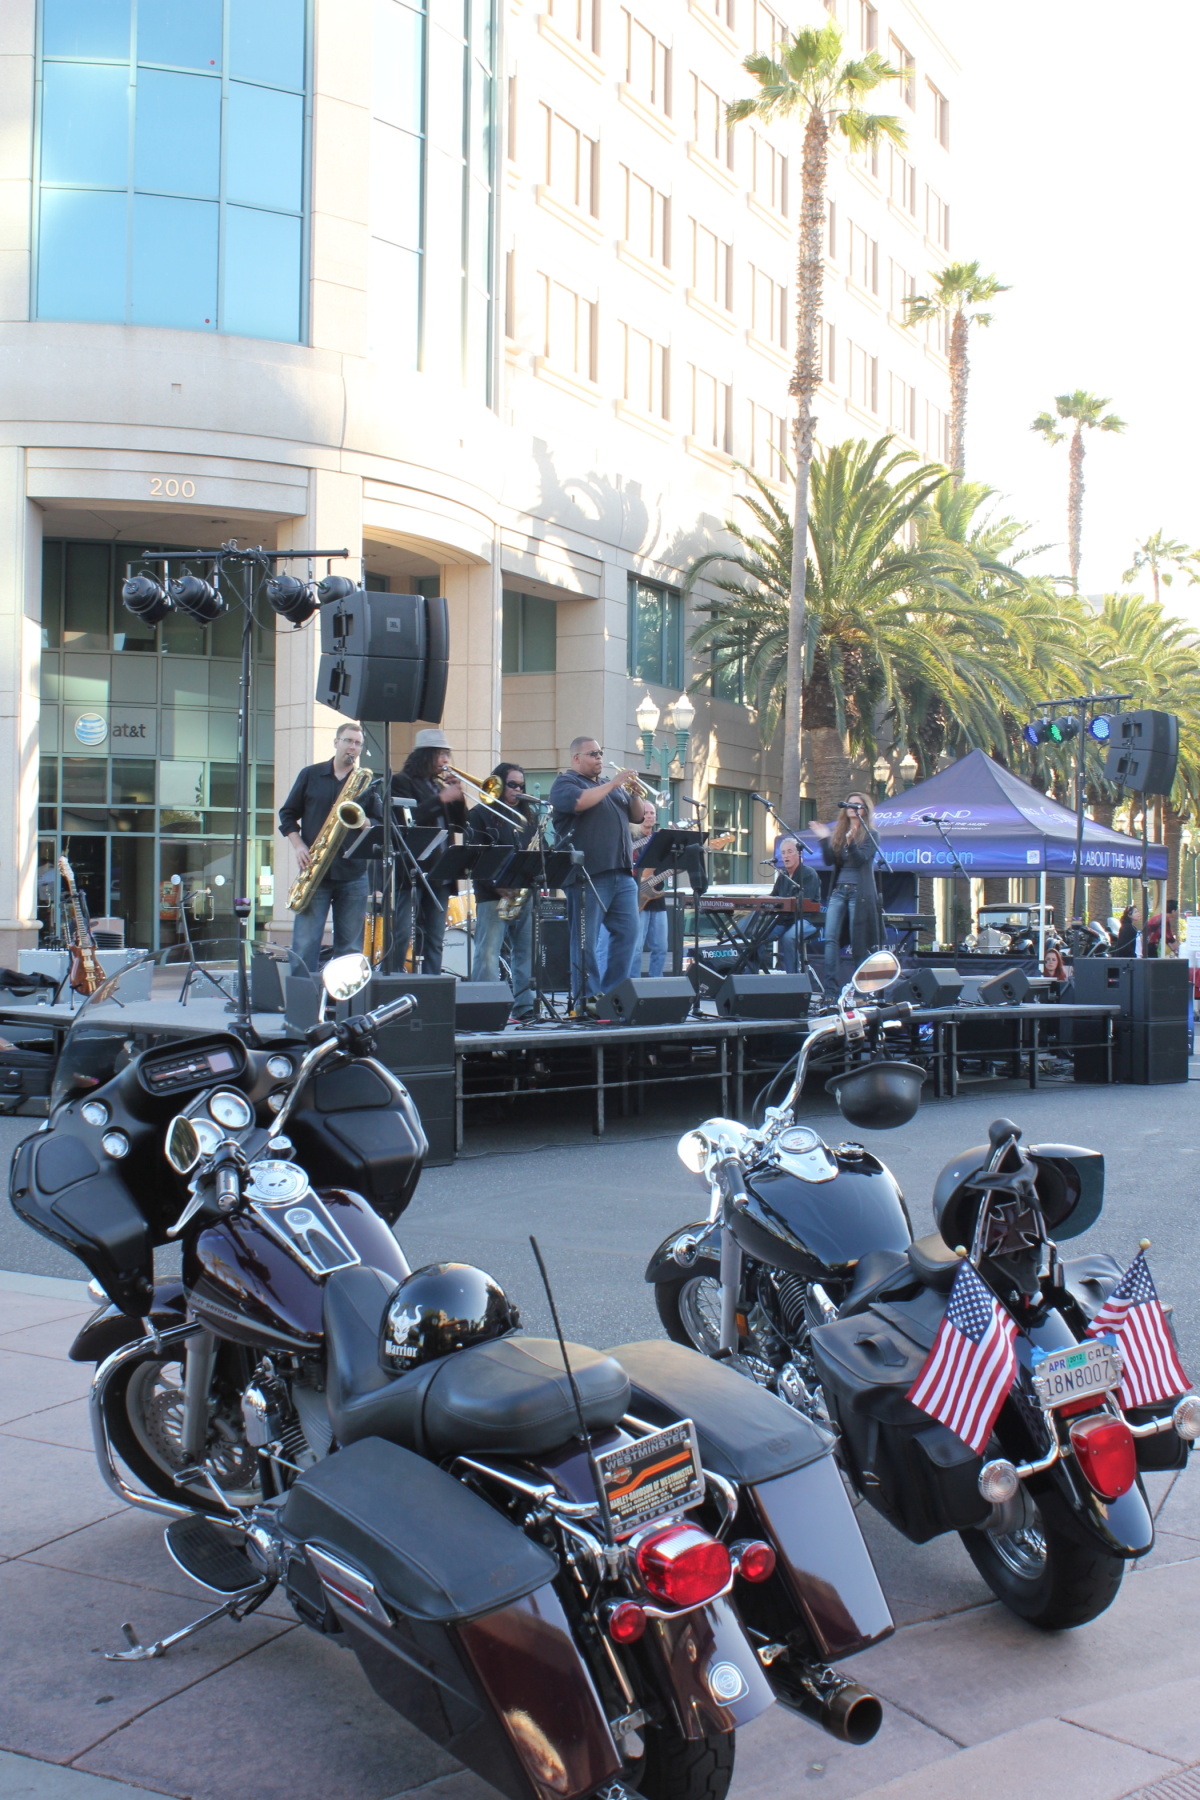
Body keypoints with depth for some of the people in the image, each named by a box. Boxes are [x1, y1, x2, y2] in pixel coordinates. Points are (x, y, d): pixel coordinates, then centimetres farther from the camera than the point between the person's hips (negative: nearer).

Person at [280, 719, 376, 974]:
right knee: (305, 944, -4)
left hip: (353, 874, 1)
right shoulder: (310, 775, 8)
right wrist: (298, 846, -5)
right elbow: (287, 814, 10)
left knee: (350, 947, 4)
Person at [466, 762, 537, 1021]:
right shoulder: (480, 814, 1)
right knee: (488, 953, -7)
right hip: (493, 894, -6)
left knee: (527, 952, 6)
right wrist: (496, 885, -17)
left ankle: (525, 1009, 11)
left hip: (525, 892, 6)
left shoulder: (529, 815, 18)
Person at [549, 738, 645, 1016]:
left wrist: (633, 792, 4)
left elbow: (637, 817, 23)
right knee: (585, 940, -4)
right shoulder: (565, 782, 2)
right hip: (587, 875, -7)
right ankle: (586, 1001, -1)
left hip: (621, 874, 7)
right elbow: (578, 802, -19)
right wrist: (612, 784, -12)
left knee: (630, 933, 2)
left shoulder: (613, 786, 25)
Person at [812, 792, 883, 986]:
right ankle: (831, 982, -10)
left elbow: (861, 859, -13)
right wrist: (824, 839, -5)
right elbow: (830, 861, 7)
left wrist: (851, 842, -29)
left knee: (859, 940, -1)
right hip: (838, 890, 4)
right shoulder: (839, 833, 14)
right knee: (830, 937, -8)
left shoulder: (870, 835, 1)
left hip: (859, 892, -4)